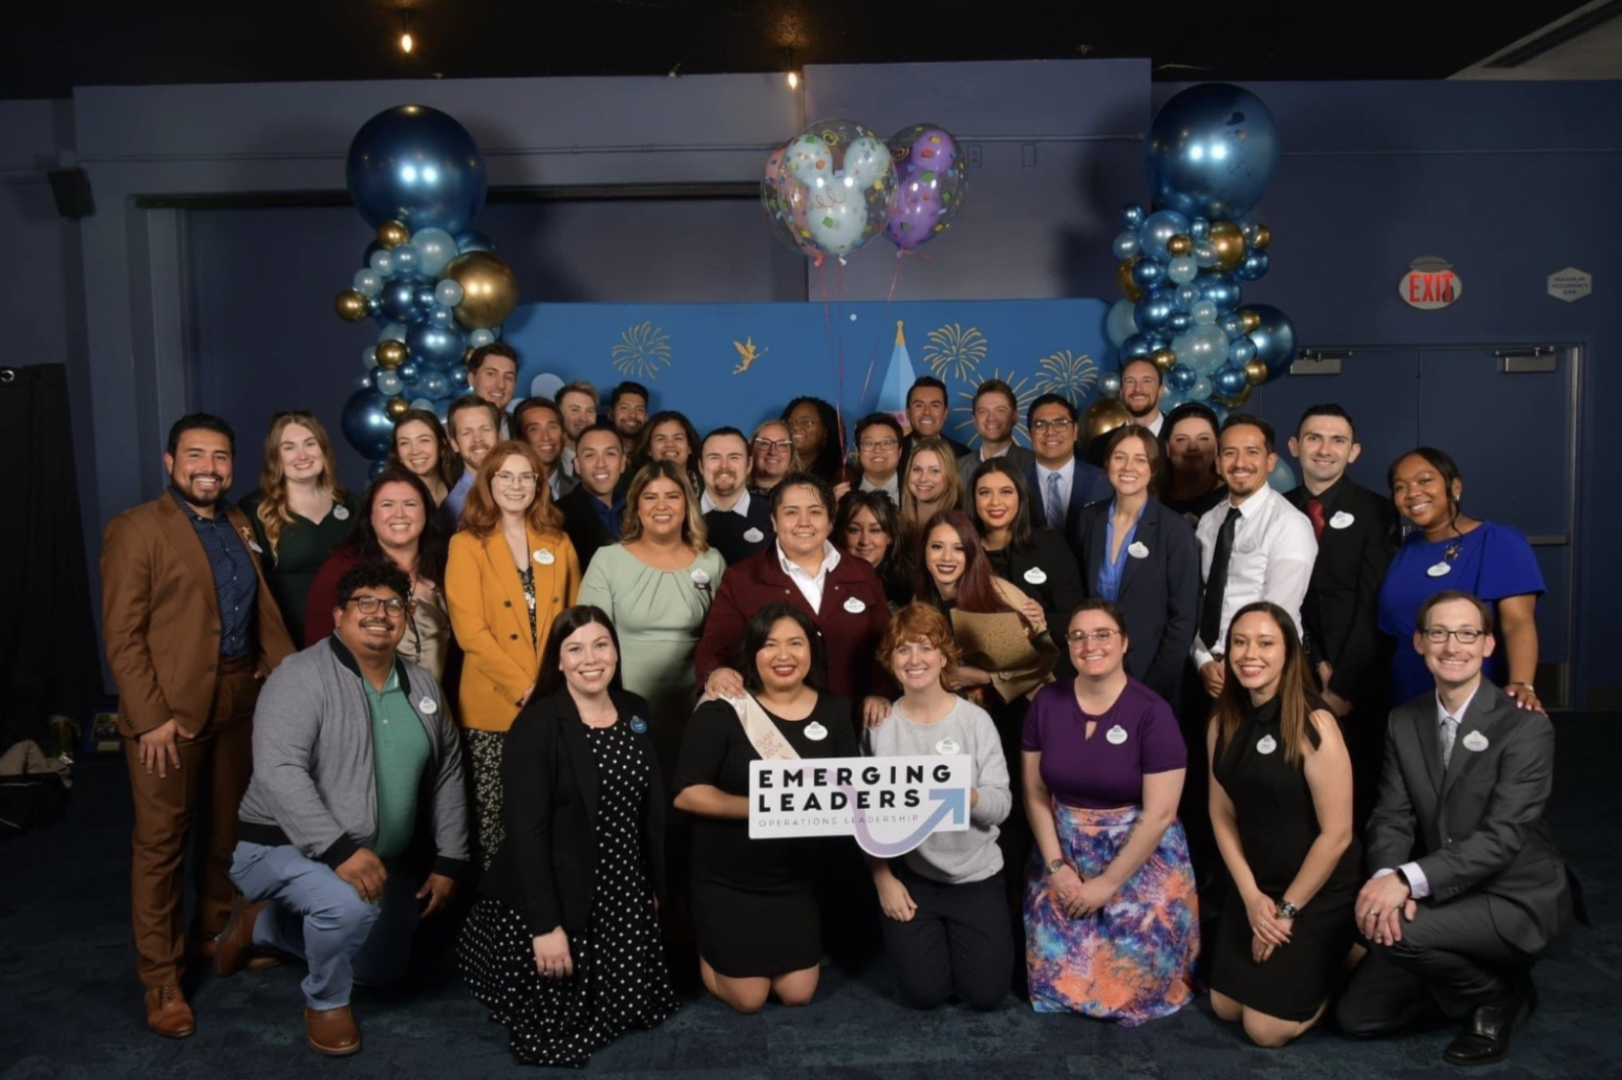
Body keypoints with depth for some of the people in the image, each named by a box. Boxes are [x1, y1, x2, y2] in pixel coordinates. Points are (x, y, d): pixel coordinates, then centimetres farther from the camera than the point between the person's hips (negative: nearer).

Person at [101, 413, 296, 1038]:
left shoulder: (240, 527, 13)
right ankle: (161, 978, 13)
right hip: (168, 711, -6)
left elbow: (264, 610, 13)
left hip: (238, 704, 6)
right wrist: (151, 717, -16)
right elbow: (121, 635, -11)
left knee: (227, 831, 17)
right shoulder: (136, 530, -7)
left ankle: (217, 934, 35)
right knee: (161, 843, 3)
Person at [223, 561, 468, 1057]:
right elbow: (279, 772, -29)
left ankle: (264, 924, 36)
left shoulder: (422, 686, 2)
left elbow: (446, 775, 8)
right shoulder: (301, 677, -18)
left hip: (381, 857, 7)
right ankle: (326, 1002, -3)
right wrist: (340, 850, -36)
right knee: (349, 906, -37)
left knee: (384, 969, 20)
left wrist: (448, 862, 5)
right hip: (285, 847, -7)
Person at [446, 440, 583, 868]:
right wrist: (523, 688, -14)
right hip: (495, 704, -3)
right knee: (494, 815, 2)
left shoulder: (558, 543, 11)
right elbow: (470, 631, -9)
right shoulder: (467, 545, -1)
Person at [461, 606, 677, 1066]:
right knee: (558, 1026, 7)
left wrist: (656, 888, 10)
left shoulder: (636, 711, 2)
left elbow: (652, 808, 9)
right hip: (556, 897, -5)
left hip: (624, 895, 6)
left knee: (625, 1006, 12)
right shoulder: (536, 725, -17)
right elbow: (526, 831, -20)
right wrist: (545, 925, -23)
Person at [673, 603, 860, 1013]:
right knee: (747, 999, 4)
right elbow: (686, 794, -18)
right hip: (727, 879, -3)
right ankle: (708, 950, 36)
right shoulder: (721, 712, -15)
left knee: (797, 994, 10)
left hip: (798, 878, 4)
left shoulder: (834, 711, -2)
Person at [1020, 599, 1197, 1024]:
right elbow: (1035, 792, 1)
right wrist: (1055, 865, -9)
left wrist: (1108, 882, -15)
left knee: (1134, 962, -12)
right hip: (1066, 850, 4)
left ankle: (1129, 998, 22)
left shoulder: (1151, 712, -17)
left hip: (1139, 857, -3)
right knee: (1055, 951, -6)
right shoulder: (1046, 702, -4)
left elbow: (1159, 813, -17)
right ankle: (1072, 992, 26)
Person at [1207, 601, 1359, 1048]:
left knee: (1266, 1029, 0)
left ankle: (1344, 964, 22)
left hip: (1316, 894, -6)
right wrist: (1252, 896, -6)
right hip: (1253, 887, 6)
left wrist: (1287, 909, -12)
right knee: (1225, 1008, 13)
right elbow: (1222, 815, 3)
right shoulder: (1223, 723, -3)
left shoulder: (1314, 724, -22)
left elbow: (1337, 833, -20)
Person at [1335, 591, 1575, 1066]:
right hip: (1446, 899, 6)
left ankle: (1499, 994, -1)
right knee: (1356, 1015, 1)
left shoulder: (1526, 727, -15)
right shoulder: (1404, 722, 3)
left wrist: (1408, 880, -34)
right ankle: (1475, 978, 22)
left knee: (1394, 929, -31)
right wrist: (1386, 877, -25)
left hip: (1517, 900, -5)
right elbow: (1392, 817, -3)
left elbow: (1502, 835, -23)